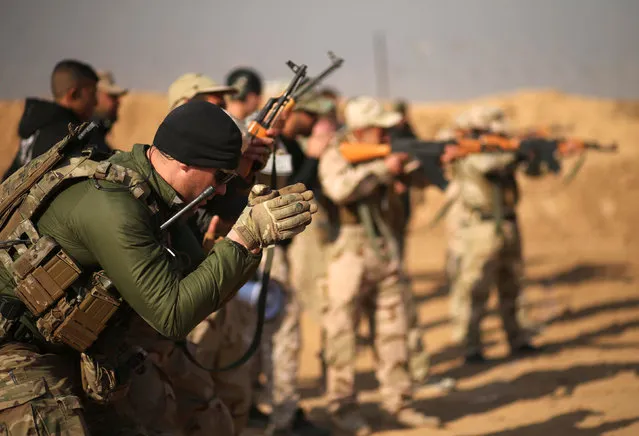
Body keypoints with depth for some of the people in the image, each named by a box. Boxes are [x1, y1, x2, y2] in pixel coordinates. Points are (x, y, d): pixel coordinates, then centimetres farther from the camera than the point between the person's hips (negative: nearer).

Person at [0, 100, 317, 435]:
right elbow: (173, 315, -28)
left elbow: (205, 289, 6)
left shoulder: (151, 196, 1)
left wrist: (259, 232, -7)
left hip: (63, 354, 9)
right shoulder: (111, 206, -28)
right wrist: (245, 237, -26)